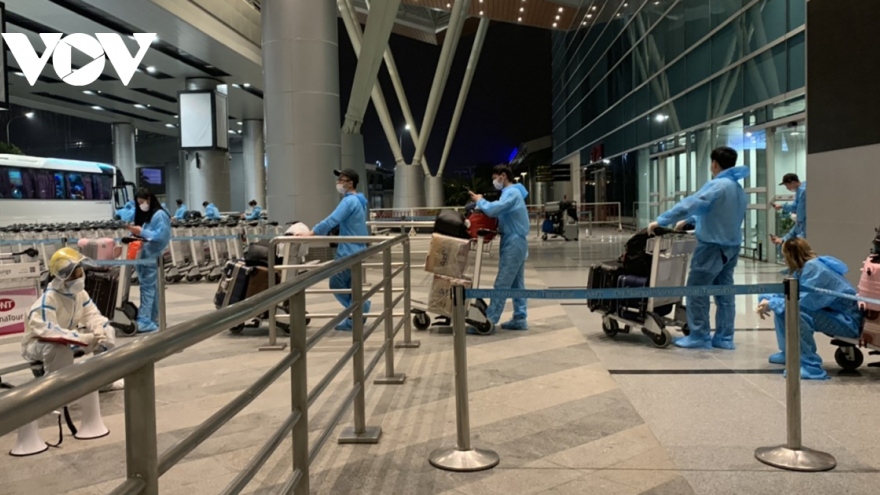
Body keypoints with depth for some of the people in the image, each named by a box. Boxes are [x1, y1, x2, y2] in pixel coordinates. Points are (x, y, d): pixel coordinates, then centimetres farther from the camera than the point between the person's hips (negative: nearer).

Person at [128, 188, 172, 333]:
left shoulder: (160, 215, -8)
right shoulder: (144, 216, 19)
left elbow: (161, 236, -17)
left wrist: (142, 232, -18)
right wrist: (136, 233, 2)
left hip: (152, 257, -9)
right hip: (143, 255, 9)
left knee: (147, 288, -11)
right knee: (150, 288, 10)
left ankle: (144, 321, -13)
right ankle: (153, 320, 14)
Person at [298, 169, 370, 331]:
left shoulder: (349, 201, -15)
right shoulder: (358, 201, 16)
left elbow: (332, 220, -24)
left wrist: (311, 233, -20)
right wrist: (317, 232, 20)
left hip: (349, 251, -10)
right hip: (356, 250, 10)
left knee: (337, 283, -1)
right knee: (349, 286, 12)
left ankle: (360, 307, 2)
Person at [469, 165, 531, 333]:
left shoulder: (511, 193, -14)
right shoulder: (514, 192, 19)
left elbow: (493, 210, -28)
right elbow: (499, 212, 16)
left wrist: (479, 201, -9)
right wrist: (482, 202, 1)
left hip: (513, 243, -10)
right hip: (517, 242, 10)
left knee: (501, 285, -9)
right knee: (517, 284, 11)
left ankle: (489, 322, -8)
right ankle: (520, 319, 15)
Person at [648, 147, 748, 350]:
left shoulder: (716, 185, -17)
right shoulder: (738, 188, 11)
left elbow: (689, 204, -22)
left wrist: (660, 221, -16)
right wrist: (689, 221, 24)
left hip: (713, 246, -9)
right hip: (732, 246, 9)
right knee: (724, 292, 11)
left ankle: (699, 337, 4)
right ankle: (724, 337, 16)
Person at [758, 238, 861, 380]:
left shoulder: (813, 268, -21)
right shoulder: (804, 268, 6)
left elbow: (803, 301, -28)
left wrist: (771, 304, -17)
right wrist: (766, 299, -4)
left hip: (848, 321, -10)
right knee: (781, 306, 12)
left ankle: (811, 366, -27)